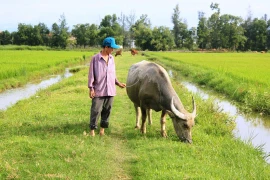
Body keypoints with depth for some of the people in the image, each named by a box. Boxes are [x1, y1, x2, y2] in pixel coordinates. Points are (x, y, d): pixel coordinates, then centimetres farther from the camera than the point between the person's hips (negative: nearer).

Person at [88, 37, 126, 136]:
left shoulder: (111, 58, 8)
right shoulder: (95, 58, -7)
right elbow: (91, 74, -5)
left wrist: (118, 83, 10)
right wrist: (91, 88, -8)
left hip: (110, 90, 5)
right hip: (98, 90, -5)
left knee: (107, 110, 9)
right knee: (96, 110, -3)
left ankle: (102, 129, 20)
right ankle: (92, 129, 6)